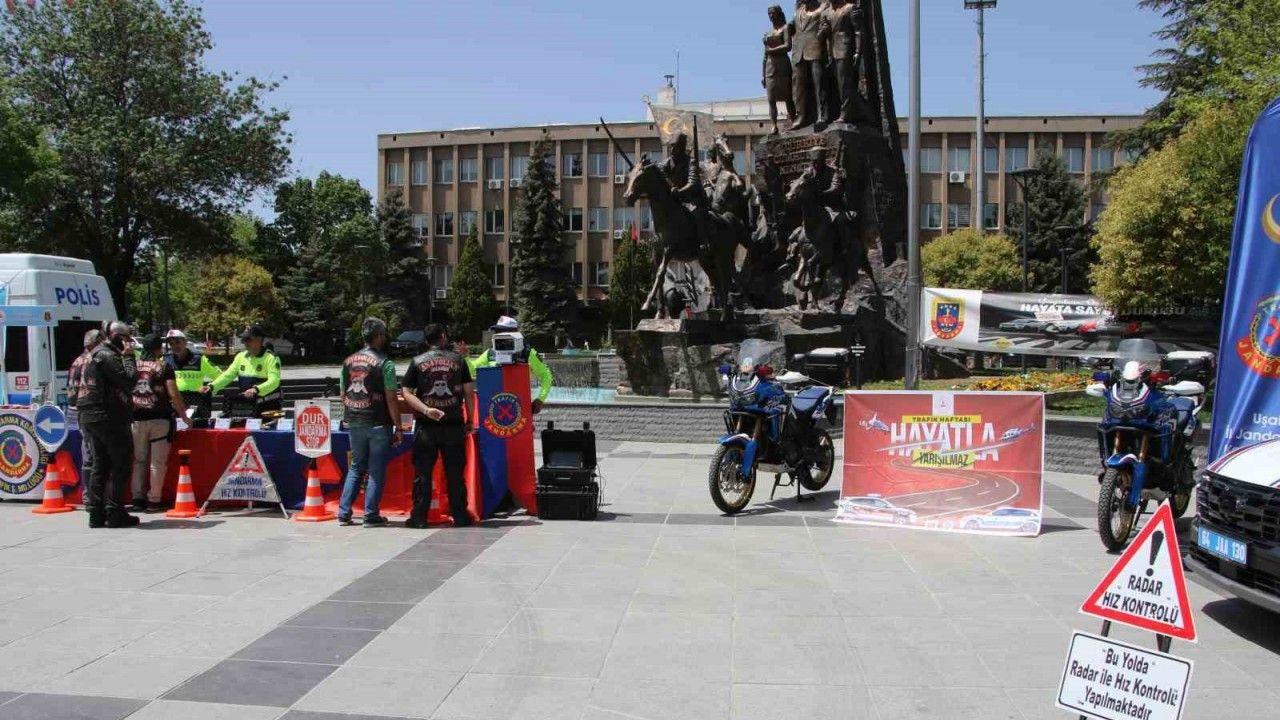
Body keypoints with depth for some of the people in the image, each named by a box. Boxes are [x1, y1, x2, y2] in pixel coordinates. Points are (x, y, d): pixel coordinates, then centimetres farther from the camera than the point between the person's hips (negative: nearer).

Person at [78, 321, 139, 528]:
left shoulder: (96, 354, 19)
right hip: (108, 418, -10)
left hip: (90, 416, 10)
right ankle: (115, 514, -6)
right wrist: (128, 357, -9)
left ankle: (96, 514, 13)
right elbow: (129, 380, -19)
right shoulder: (108, 356, -12)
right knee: (120, 465, -5)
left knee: (100, 465, 12)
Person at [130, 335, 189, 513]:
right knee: (157, 461, 1)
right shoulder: (164, 367, -3)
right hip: (159, 419, -4)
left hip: (137, 419, 4)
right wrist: (184, 414, 0)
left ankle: (137, 498, 13)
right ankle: (153, 500, 1)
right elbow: (173, 395, -9)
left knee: (139, 460, 12)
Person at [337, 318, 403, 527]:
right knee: (376, 471, 3)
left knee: (355, 468, 16)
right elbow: (391, 399, -13)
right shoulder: (384, 363, -10)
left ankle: (344, 513, 13)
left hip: (354, 423, 6)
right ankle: (371, 515, 4)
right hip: (378, 423, -5)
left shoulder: (348, 362, 8)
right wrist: (398, 427, -7)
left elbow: (343, 395, 13)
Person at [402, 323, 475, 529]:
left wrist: (426, 410, -10)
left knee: (422, 473, 5)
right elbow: (469, 392, 3)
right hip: (454, 425, 1)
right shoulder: (458, 360, 3)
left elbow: (407, 393, -4)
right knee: (455, 473, 7)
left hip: (426, 427, 0)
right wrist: (470, 419, 10)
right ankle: (460, 516, 10)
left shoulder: (417, 362, 3)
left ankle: (419, 517, 6)